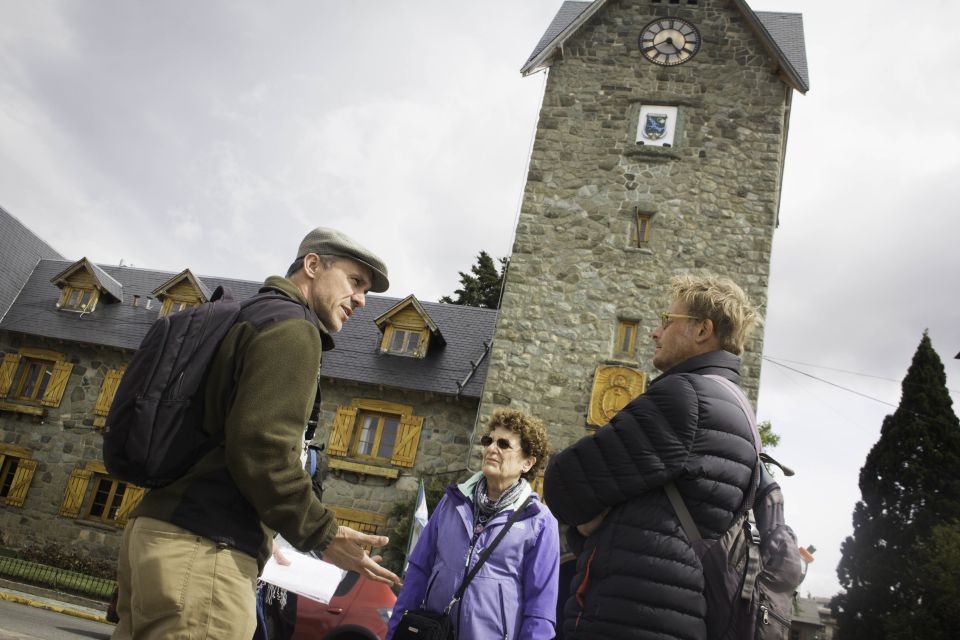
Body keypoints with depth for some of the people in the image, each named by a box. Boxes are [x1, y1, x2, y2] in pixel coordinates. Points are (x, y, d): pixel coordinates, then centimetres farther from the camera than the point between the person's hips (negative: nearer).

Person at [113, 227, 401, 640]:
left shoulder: (246, 319, 23)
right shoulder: (291, 327, -7)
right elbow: (259, 446, -18)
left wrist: (259, 536, 31)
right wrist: (322, 535, -8)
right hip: (203, 548, -10)